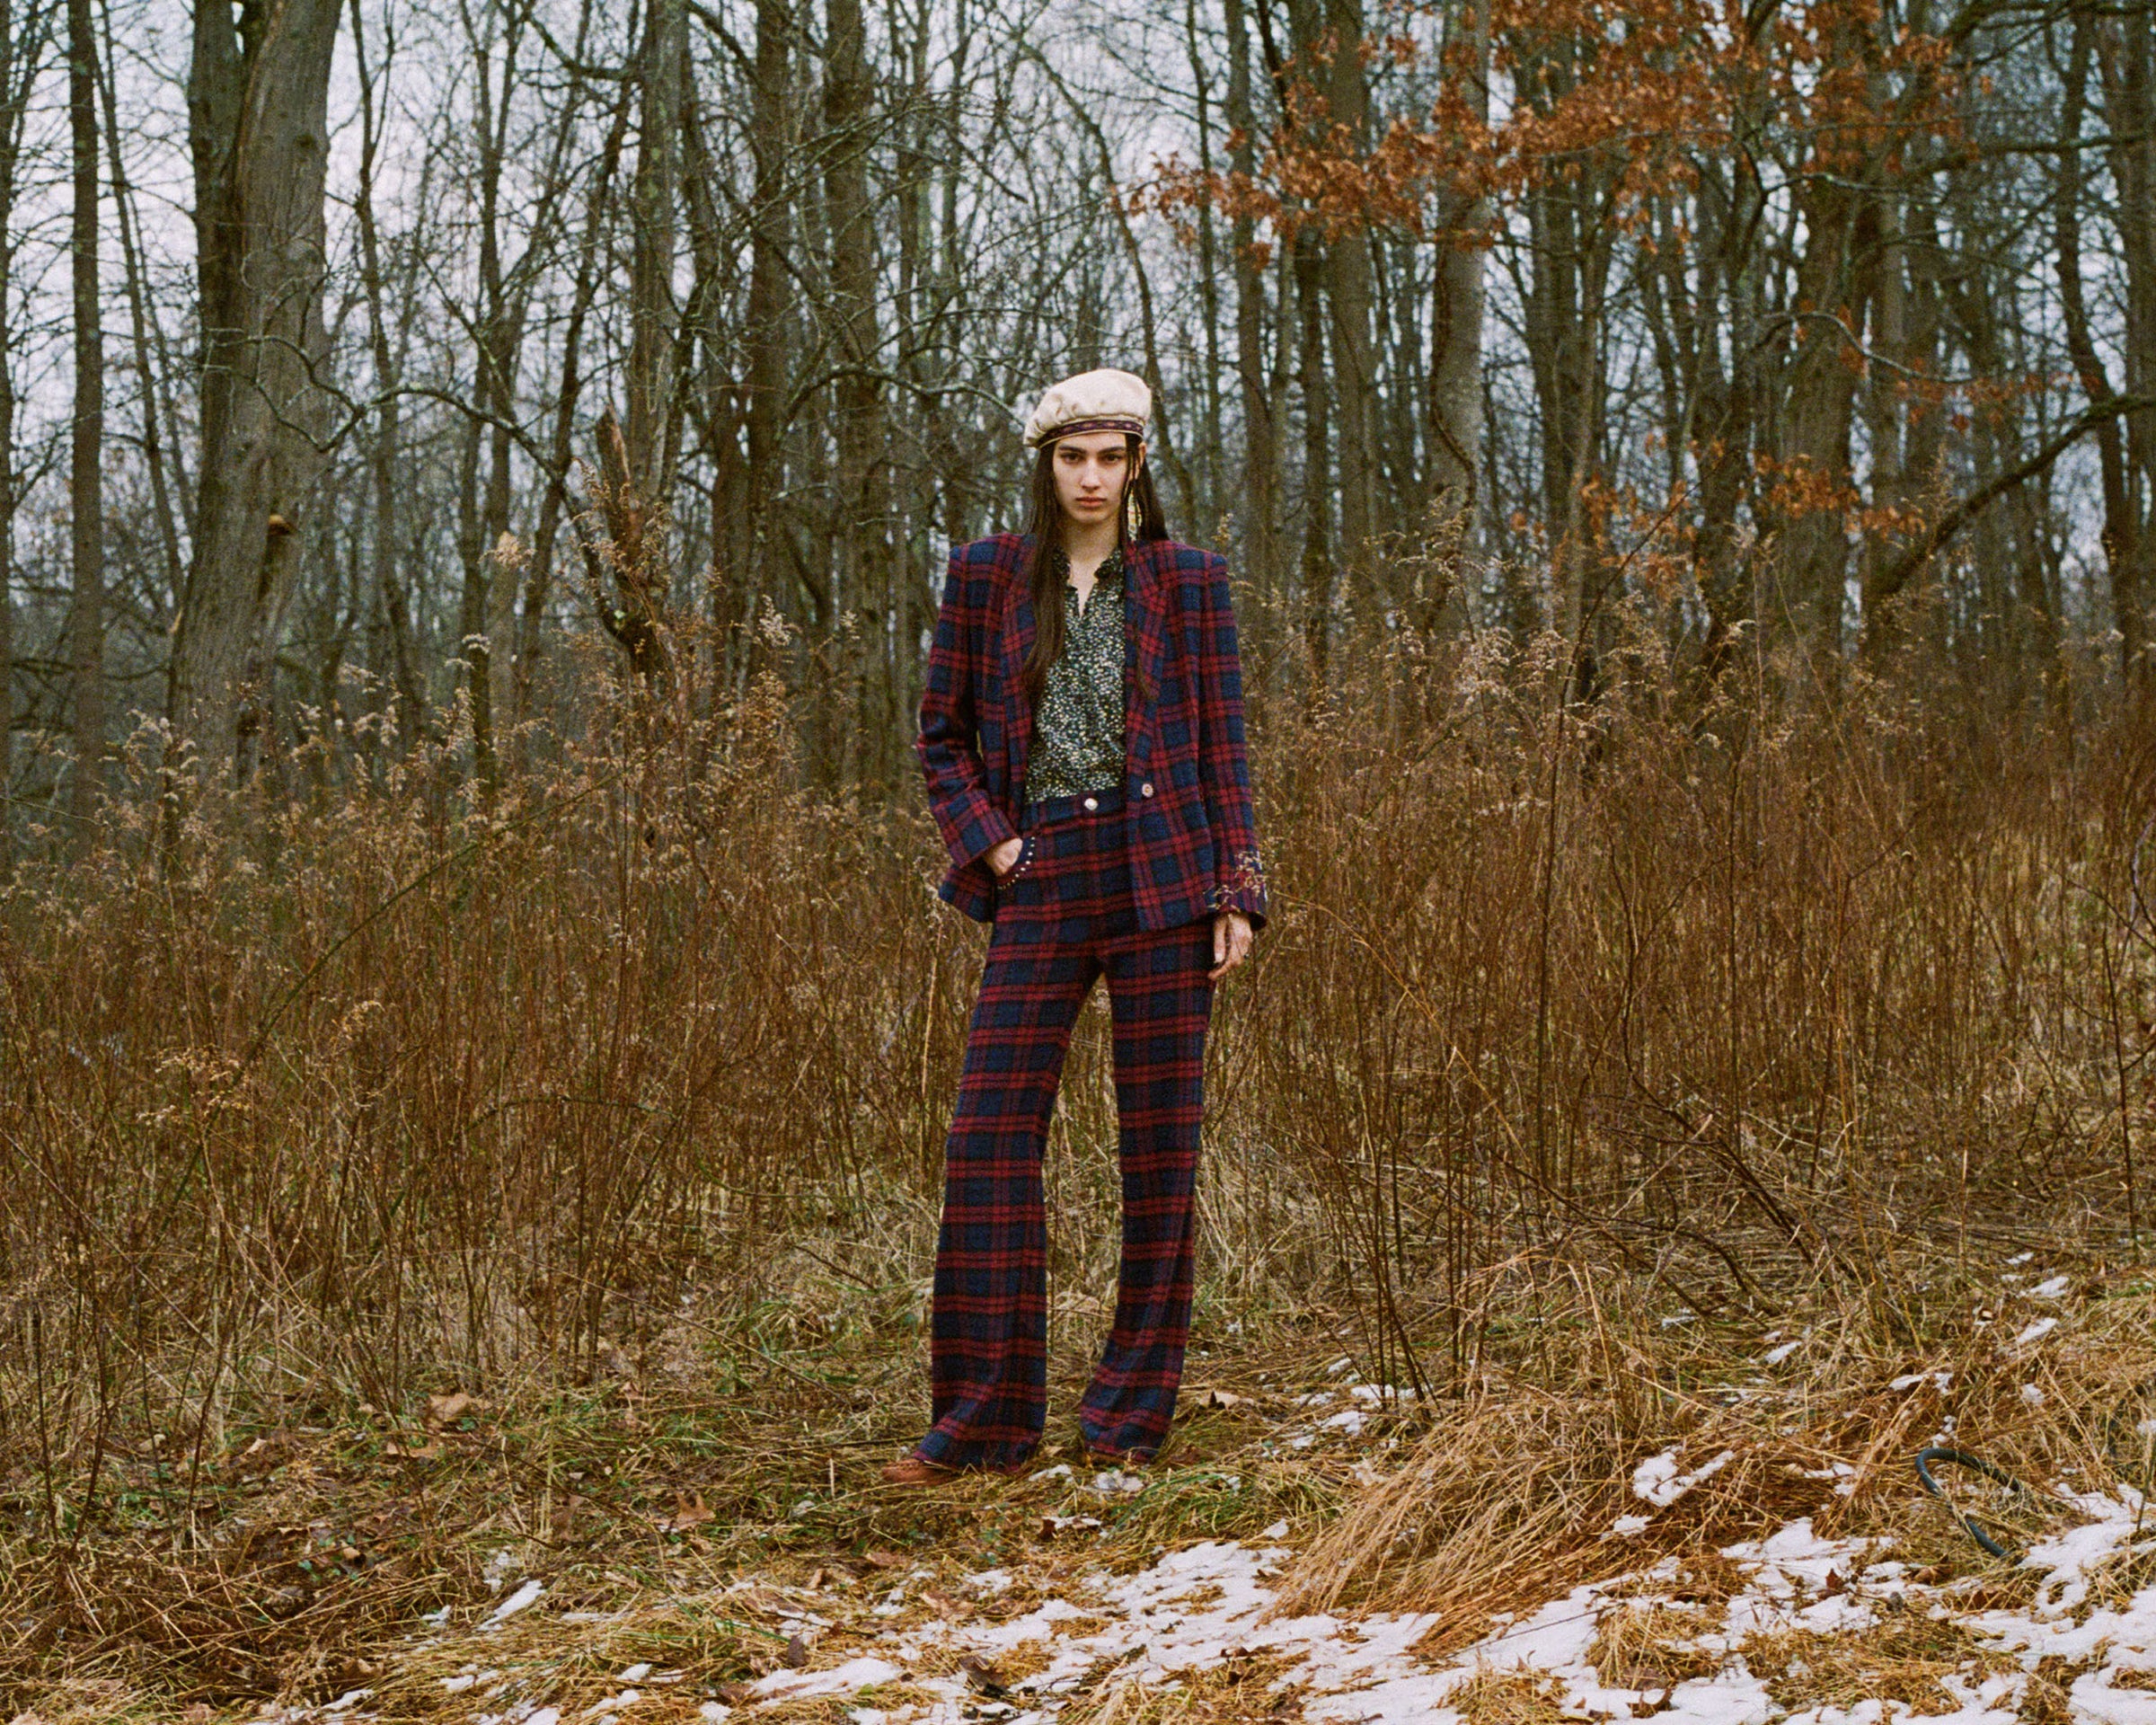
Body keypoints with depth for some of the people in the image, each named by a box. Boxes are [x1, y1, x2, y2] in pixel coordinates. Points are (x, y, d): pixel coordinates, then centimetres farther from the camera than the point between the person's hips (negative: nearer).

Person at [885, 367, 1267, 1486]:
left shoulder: (1186, 580, 7)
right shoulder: (987, 576, 8)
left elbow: (1222, 745, 6)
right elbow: (941, 736, 13)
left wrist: (1235, 892, -1)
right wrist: (990, 845, -1)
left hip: (1161, 881, 0)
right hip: (1042, 884, 1)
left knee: (1161, 1144, 2)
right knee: (989, 1139, -6)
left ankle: (1133, 1416, 12)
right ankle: (985, 1421, 4)